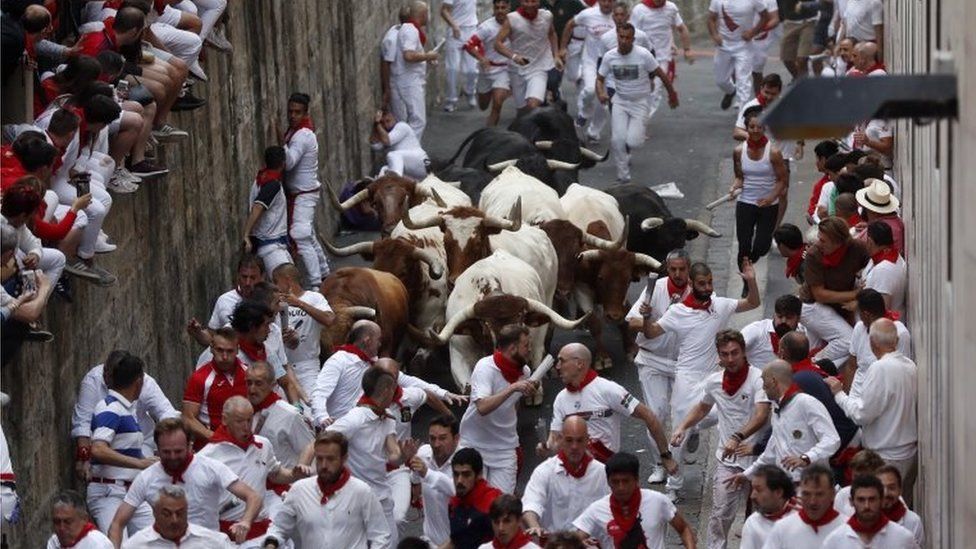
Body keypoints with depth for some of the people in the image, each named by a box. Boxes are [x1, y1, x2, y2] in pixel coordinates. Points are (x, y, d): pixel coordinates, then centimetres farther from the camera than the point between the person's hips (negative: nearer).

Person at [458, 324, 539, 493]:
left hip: (505, 446, 4)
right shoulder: (485, 367, -17)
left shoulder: (524, 371, 0)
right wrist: (513, 388, -37)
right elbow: (482, 407, -34)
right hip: (475, 443, -4)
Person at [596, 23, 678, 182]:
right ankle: (623, 174, 5)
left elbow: (661, 75, -4)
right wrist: (601, 94, -16)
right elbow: (600, 79, 5)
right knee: (617, 139, -14)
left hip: (640, 102, -2)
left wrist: (672, 94, 6)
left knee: (632, 141, -14)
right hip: (620, 102, 2)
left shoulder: (643, 55, -16)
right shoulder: (609, 57, -7)